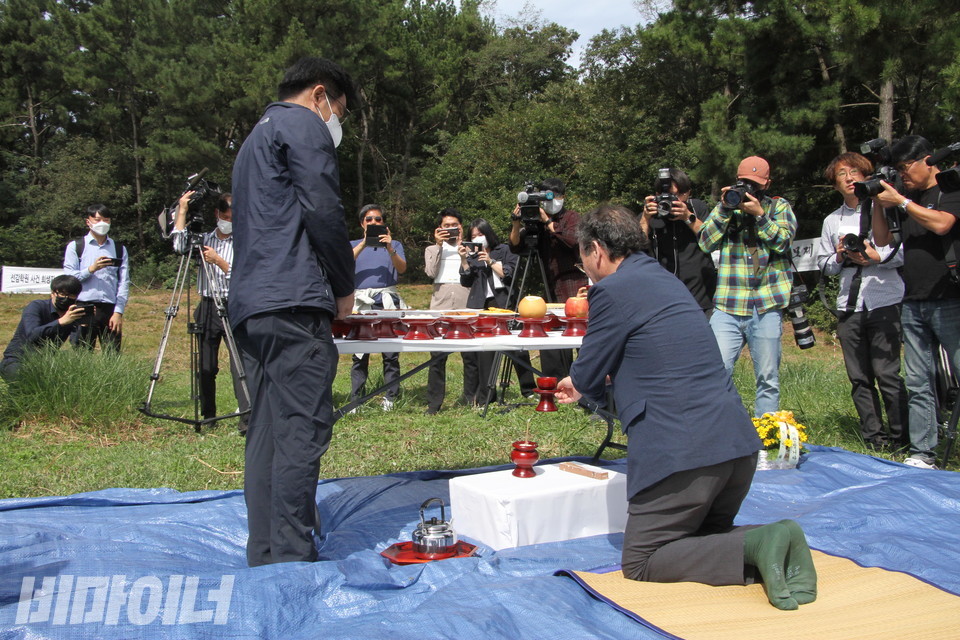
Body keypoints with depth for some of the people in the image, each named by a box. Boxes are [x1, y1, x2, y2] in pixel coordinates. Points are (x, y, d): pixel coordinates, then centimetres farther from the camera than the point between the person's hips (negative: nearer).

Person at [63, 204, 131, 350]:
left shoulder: (119, 249, 13)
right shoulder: (75, 247, 10)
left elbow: (124, 283, 6)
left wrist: (118, 312, -3)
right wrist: (91, 269, -12)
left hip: (110, 309, 1)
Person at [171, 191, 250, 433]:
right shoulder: (205, 239, 13)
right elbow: (179, 245, -5)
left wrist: (218, 260, -15)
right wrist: (182, 210, -3)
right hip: (207, 307, 4)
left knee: (240, 364, -14)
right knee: (206, 367, 9)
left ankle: (247, 417, -17)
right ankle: (207, 415, 21)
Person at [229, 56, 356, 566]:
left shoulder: (256, 136, 30)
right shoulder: (303, 126, 1)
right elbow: (323, 212, -10)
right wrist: (344, 287, 2)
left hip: (249, 305, 10)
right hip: (293, 303, -10)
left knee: (266, 432, 9)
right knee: (303, 428, -10)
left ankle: (264, 560, 12)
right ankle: (292, 557, -11)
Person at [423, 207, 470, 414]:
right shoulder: (433, 249, 21)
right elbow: (431, 272, 1)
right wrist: (438, 245, 1)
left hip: (467, 306, 0)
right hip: (440, 306, 0)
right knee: (437, 356, -6)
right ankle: (434, 403, -2)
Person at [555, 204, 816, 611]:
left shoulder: (613, 289, -8)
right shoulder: (664, 280, 20)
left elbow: (587, 376, 0)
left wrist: (583, 382, 25)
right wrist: (585, 383, 43)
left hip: (682, 450, -9)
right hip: (739, 442, 9)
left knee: (639, 563, 5)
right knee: (704, 539, 28)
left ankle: (754, 547, -14)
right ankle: (775, 542, -1)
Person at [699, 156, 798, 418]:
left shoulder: (779, 207, 13)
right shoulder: (726, 206, 14)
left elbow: (783, 242, -3)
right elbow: (706, 242, 1)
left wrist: (759, 214, -12)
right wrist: (725, 209, -8)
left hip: (767, 307, 0)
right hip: (728, 307, 0)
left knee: (768, 379, 5)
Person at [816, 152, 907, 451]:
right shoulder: (832, 221, 16)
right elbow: (823, 264, 18)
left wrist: (877, 257, -14)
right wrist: (839, 257, -2)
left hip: (884, 303, -4)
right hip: (848, 307, 4)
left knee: (887, 373, -7)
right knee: (859, 377, 4)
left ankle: (901, 436, 4)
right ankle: (873, 435, 12)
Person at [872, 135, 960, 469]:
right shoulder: (909, 198, 20)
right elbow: (882, 240, 20)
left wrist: (899, 201, -10)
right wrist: (879, 203, 8)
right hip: (912, 304, 6)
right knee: (918, 383, 4)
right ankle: (922, 454, 7)